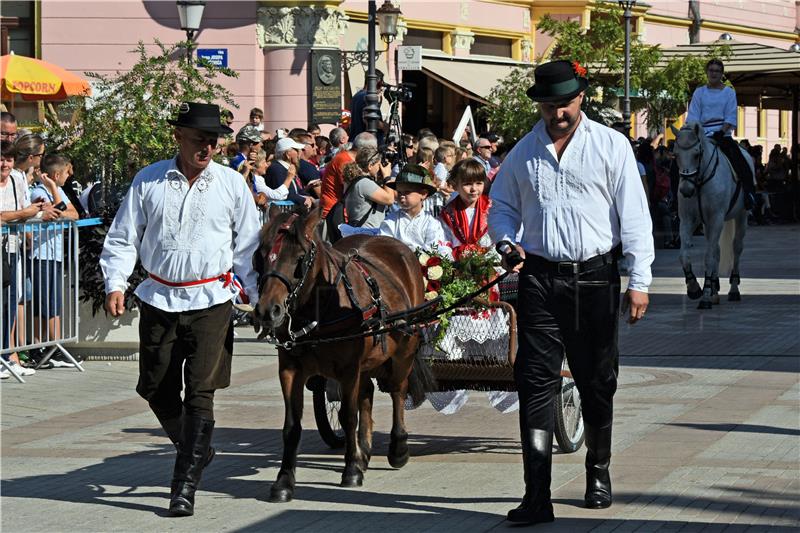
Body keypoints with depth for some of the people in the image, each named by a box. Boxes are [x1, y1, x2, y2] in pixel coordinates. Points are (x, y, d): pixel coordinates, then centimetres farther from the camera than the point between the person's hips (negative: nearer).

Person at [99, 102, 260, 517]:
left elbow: (247, 246, 8)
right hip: (159, 299, 2)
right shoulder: (148, 181, 2)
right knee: (155, 388, 10)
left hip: (211, 300, -2)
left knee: (200, 392, -7)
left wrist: (259, 296, 1)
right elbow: (123, 238, 7)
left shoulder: (232, 183, 1)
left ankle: (186, 485, -2)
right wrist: (115, 284, -5)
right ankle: (195, 449, 35)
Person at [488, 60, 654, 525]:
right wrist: (508, 243, -4)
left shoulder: (611, 146, 0)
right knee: (536, 381, -8)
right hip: (540, 278, 1)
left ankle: (599, 473, 33)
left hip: (595, 277, -1)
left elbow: (633, 214, -2)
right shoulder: (524, 152, 7)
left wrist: (639, 281, -7)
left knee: (597, 382, 11)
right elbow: (502, 205, 18)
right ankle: (538, 496, -10)